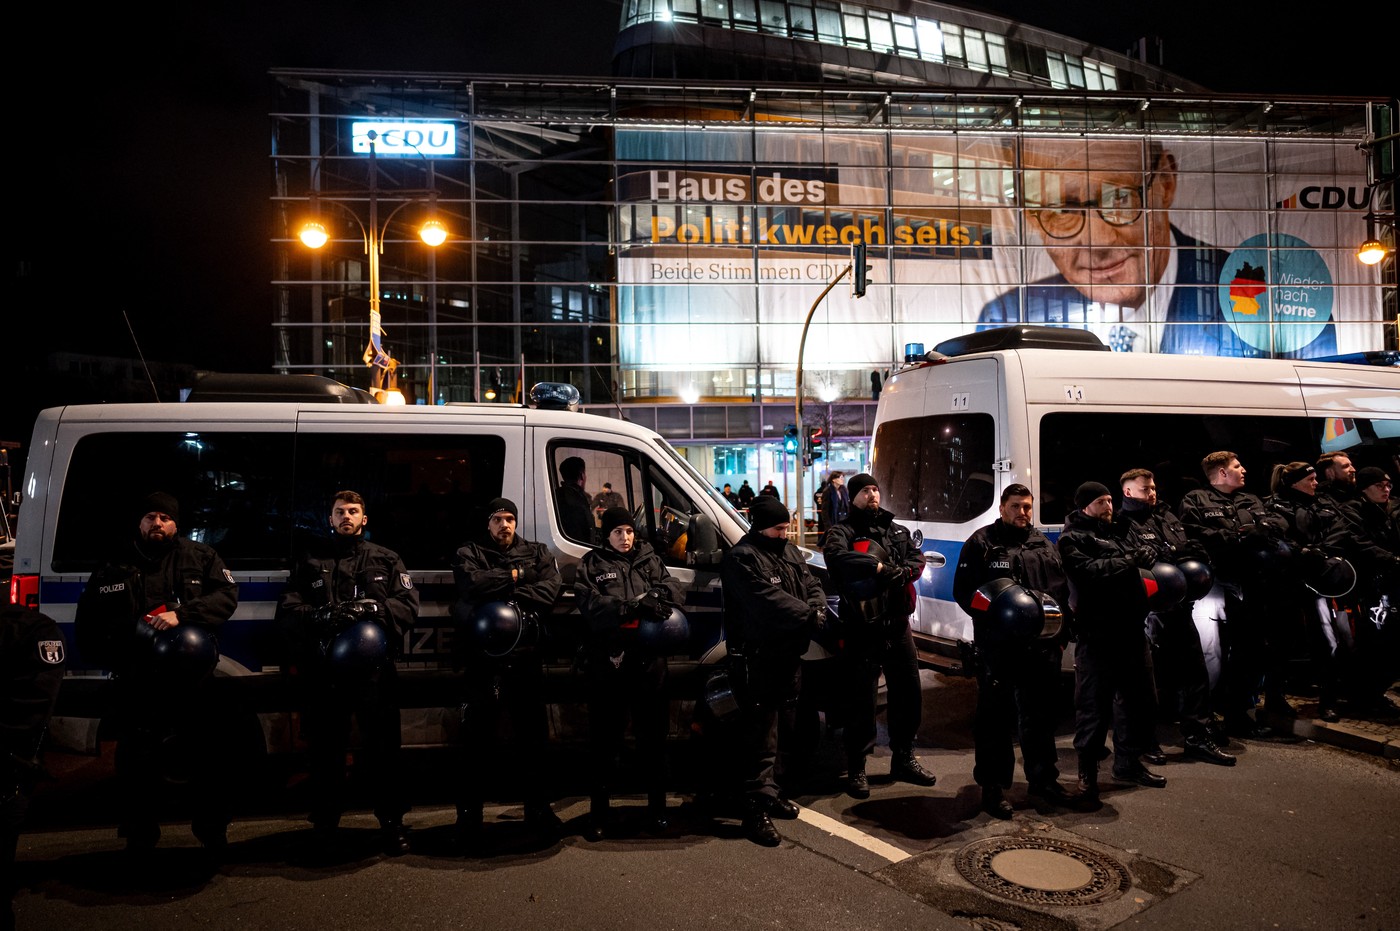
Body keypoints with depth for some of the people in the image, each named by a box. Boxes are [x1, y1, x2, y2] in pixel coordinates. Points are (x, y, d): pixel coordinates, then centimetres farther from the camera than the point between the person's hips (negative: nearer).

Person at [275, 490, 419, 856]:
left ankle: (393, 822, 7)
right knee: (325, 749, 4)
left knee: (384, 745, -3)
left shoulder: (386, 560, 17)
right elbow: (287, 612, 7)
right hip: (323, 667, 1)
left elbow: (408, 605, 5)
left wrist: (372, 609, -14)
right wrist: (321, 616, -14)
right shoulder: (310, 561, 18)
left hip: (374, 665, 0)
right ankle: (325, 826, 17)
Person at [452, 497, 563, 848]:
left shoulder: (538, 553, 17)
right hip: (483, 656, -2)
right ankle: (469, 814, 6)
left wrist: (513, 603, -15)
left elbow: (550, 589, -1)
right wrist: (516, 576, -3)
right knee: (477, 735, -2)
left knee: (532, 732, 6)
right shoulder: (469, 553, 13)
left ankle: (538, 807, 17)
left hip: (526, 654, 2)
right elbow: (472, 584, -9)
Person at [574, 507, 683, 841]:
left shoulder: (650, 560, 15)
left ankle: (657, 806, 21)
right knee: (605, 737, 4)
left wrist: (649, 600, -18)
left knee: (653, 734, 9)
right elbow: (590, 604, -8)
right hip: (607, 659, -2)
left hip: (648, 657, 2)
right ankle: (599, 810, 15)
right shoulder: (592, 564, 7)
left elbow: (671, 590, 1)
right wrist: (632, 607, -16)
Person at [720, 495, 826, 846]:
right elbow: (769, 601, -24)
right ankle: (757, 809, -1)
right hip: (757, 661, -9)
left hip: (788, 656, 9)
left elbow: (812, 586, 9)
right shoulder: (742, 559, -14)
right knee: (761, 737, -6)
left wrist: (816, 609, -12)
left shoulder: (791, 553, 15)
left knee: (781, 731, 18)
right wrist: (808, 617, -22)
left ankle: (770, 793, 32)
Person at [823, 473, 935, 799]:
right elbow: (837, 556, -23)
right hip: (862, 629, -5)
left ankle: (904, 759, 30)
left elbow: (917, 558, 3)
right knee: (861, 701, 0)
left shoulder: (897, 531, 17)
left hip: (897, 625, 5)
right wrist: (880, 567, -25)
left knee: (908, 694, 13)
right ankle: (857, 770, 11)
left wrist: (902, 572, -18)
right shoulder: (842, 532, -2)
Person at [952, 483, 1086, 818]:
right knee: (995, 715, 1)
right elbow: (964, 591, -4)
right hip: (998, 644, -5)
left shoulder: (1045, 546, 17)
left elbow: (1062, 591, 20)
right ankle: (993, 785, 11)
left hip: (1042, 645, 5)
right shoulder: (982, 542, 0)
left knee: (1040, 714, 15)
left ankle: (1043, 778, 29)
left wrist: (1061, 634, 11)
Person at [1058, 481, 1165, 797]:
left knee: (1139, 697, 14)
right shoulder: (1072, 539, -3)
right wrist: (1130, 561, -15)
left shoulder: (1117, 532, 22)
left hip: (1131, 629, 8)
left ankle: (1128, 761, 28)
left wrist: (1146, 555, 0)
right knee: (1094, 703, -3)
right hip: (1097, 635, -8)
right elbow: (1089, 571, -19)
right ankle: (1087, 768, 10)